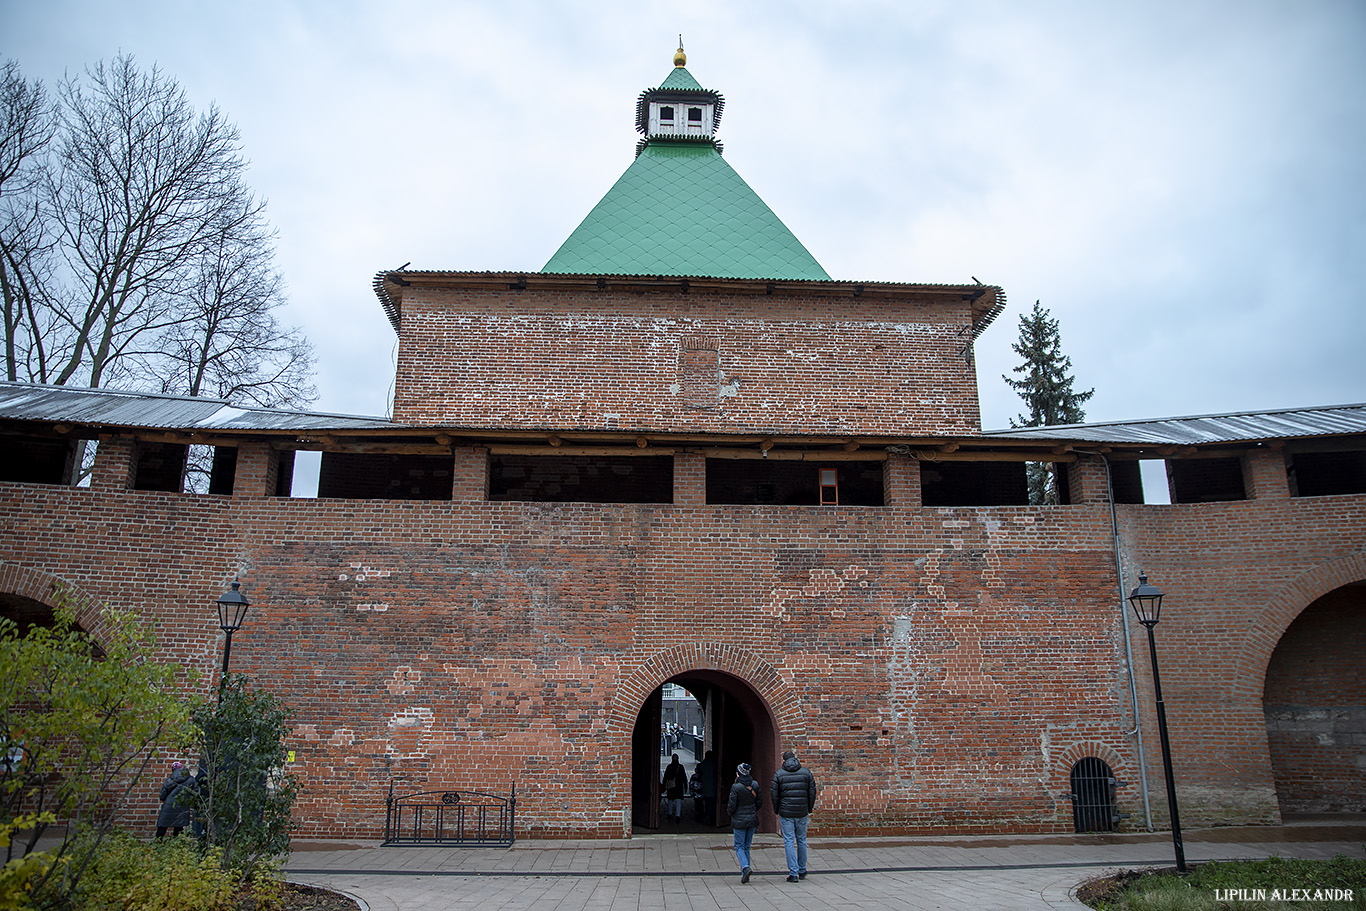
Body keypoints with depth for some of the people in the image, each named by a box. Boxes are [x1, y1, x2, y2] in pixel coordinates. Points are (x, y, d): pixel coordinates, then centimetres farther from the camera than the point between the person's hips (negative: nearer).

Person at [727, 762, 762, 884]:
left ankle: (745, 867, -17)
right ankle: (744, 874, 15)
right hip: (752, 819, 5)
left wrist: (730, 812, 9)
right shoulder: (755, 785, -1)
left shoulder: (736, 787, -16)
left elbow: (731, 806, -13)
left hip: (739, 820, -5)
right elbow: (759, 802, 5)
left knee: (739, 846, 6)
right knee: (747, 846, 14)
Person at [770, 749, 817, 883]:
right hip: (802, 813, 2)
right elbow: (812, 793, 3)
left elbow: (774, 795, -3)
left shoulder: (778, 774, -2)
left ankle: (793, 873, -2)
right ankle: (802, 871, 23)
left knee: (789, 842, 2)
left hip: (785, 813, -2)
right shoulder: (806, 772, 3)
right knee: (802, 840, 15)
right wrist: (809, 810, 12)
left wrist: (777, 811, 9)